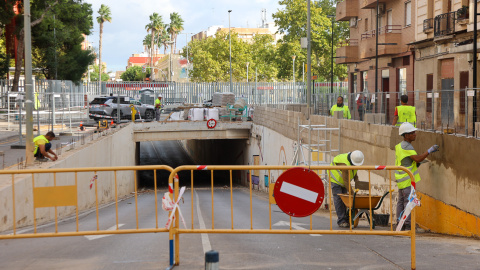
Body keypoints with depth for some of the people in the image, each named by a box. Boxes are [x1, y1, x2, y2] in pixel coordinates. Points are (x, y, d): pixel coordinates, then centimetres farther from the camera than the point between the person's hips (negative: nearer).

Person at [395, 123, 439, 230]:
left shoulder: (399, 146, 14)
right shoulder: (406, 147, -17)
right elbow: (418, 158, -24)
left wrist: (414, 164, 12)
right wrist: (430, 150, -20)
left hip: (401, 179, 10)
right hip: (407, 179, -10)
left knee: (401, 201, 13)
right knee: (409, 201, -7)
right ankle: (407, 225, -7)